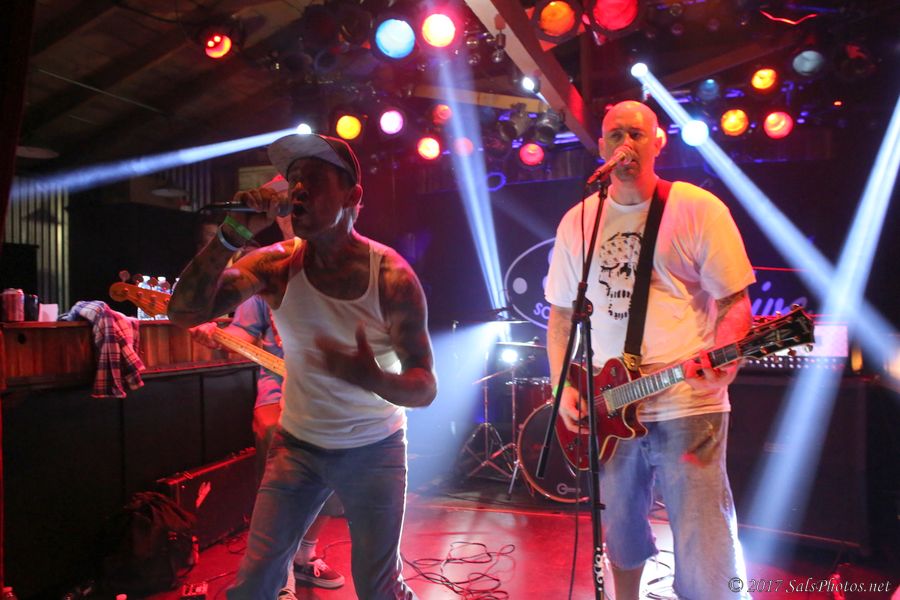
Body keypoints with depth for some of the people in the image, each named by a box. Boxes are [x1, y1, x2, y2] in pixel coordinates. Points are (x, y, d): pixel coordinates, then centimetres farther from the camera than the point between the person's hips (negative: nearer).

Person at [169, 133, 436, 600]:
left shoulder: (392, 277, -19)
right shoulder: (277, 265, -11)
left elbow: (426, 387, -17)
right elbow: (183, 312, -19)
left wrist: (374, 379, -39)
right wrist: (233, 234, -30)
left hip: (374, 451, -2)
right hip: (297, 445, 2)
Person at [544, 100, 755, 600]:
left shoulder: (698, 209, -2)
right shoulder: (577, 221, 8)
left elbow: (734, 301, -2)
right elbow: (561, 313, 12)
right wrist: (562, 386, 2)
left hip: (688, 405, -3)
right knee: (621, 536, 20)